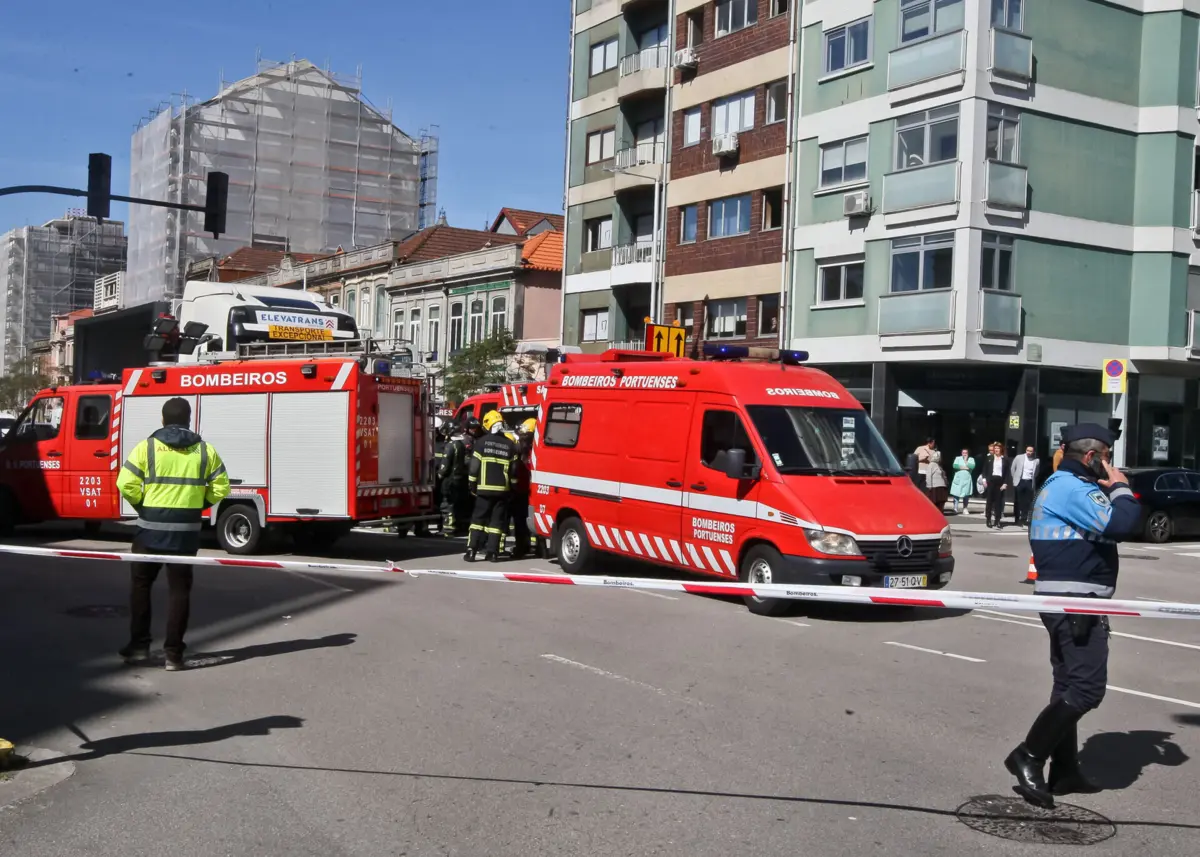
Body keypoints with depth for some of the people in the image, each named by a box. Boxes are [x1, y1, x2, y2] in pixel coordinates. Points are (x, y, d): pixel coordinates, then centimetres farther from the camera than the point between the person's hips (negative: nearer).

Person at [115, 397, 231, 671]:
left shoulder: (147, 447, -3)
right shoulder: (204, 450, 4)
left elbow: (126, 484, -10)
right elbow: (221, 488, 2)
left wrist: (143, 506, 5)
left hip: (151, 527, -1)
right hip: (187, 531, 1)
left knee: (141, 584, 16)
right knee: (179, 589, 7)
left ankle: (139, 645, 17)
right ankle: (173, 653, 6)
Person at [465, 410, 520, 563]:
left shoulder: (482, 442, -4)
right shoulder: (510, 445, 5)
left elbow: (474, 466, -5)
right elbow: (514, 469, 7)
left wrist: (473, 486, 4)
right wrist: (511, 487, 15)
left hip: (484, 488, -2)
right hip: (502, 489, 2)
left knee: (478, 518, 3)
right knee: (497, 520, 6)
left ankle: (471, 551, -2)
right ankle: (492, 552, 3)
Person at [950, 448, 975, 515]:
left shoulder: (971, 459, 9)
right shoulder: (958, 458, 9)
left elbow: (972, 466, -9)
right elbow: (955, 465, -8)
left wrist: (966, 461, -6)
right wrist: (964, 467, -8)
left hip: (967, 480, 1)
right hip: (958, 479, -1)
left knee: (966, 495, 0)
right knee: (956, 494, -4)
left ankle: (965, 509, 7)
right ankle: (955, 509, 1)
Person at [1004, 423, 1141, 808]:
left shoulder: (1065, 485, 19)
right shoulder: (1071, 488, -16)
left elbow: (1107, 525, 21)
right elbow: (1121, 524, -25)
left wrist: (1112, 491, 5)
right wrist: (1120, 487, -7)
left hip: (1070, 602, 11)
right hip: (1074, 601, -11)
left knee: (1071, 685, 14)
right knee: (1088, 687, -12)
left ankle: (1064, 770, 20)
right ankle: (1029, 756, -9)